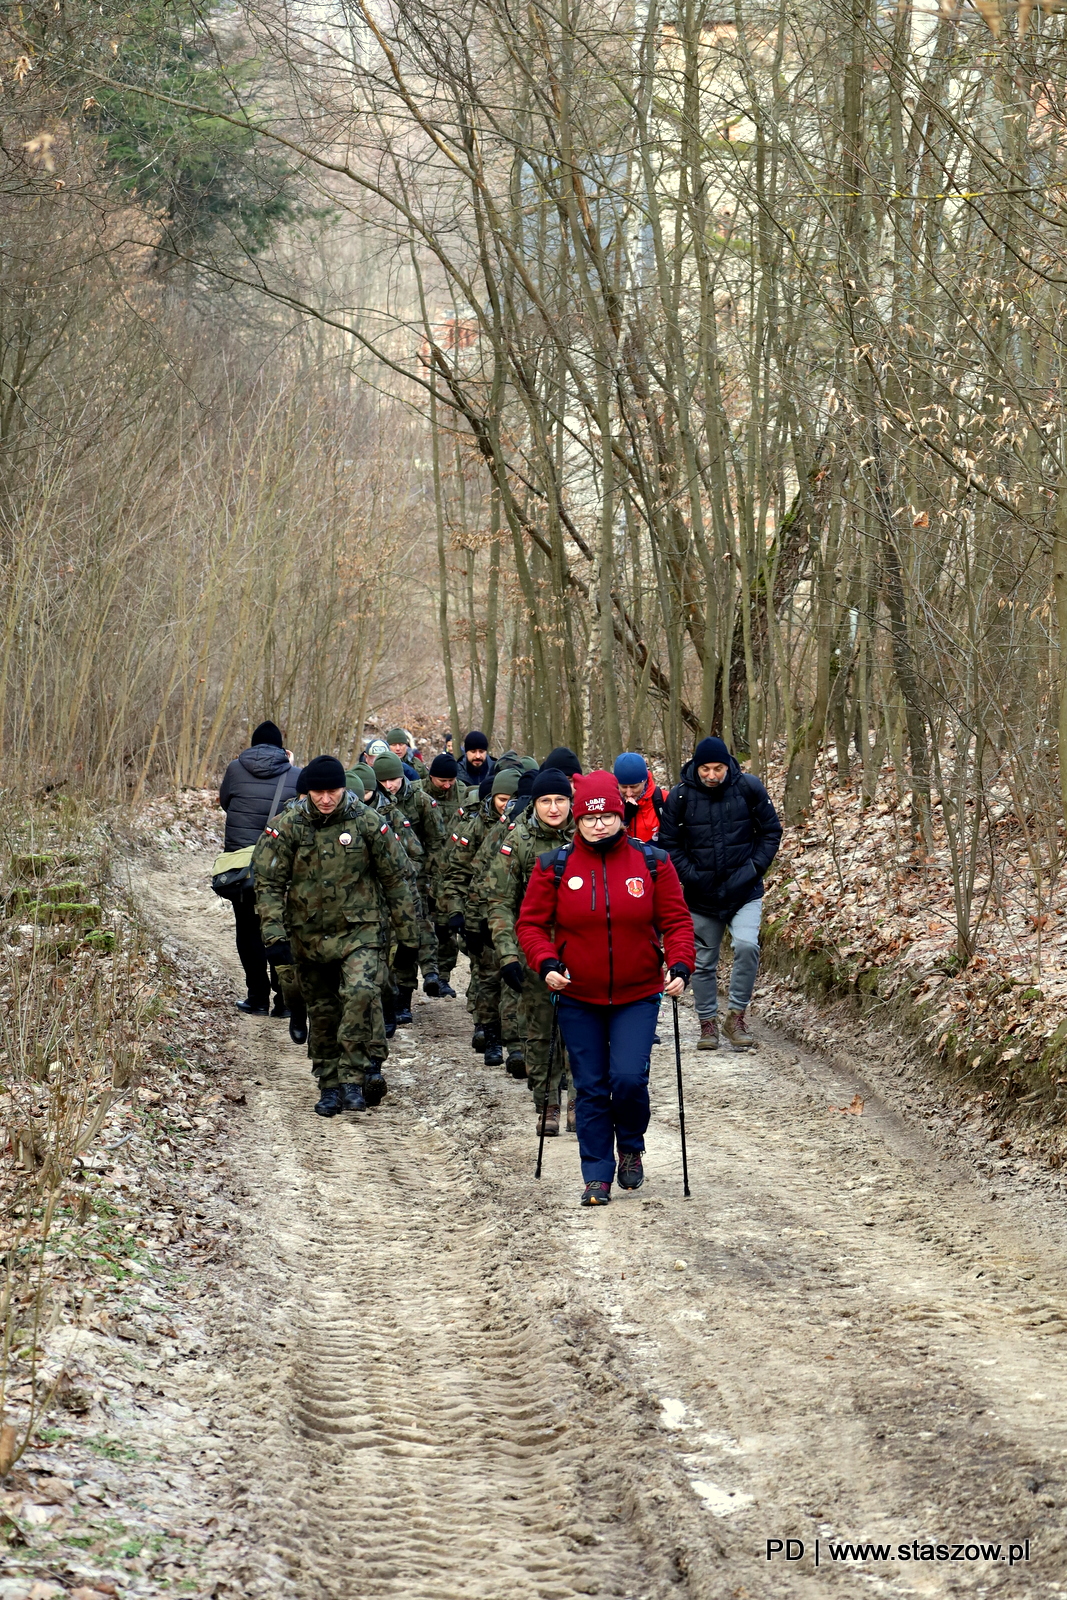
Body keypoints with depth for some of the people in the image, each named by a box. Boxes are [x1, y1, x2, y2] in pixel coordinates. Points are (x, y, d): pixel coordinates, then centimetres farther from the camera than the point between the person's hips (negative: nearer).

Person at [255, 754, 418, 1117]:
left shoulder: (367, 822, -6)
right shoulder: (288, 826, -5)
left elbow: (395, 878, 3)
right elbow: (269, 883, -2)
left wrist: (407, 931, 6)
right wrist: (274, 933, -12)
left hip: (359, 931, -2)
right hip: (308, 935, 2)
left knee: (360, 994, -24)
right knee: (322, 1012, 10)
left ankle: (352, 1079, -16)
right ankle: (329, 1086, 23)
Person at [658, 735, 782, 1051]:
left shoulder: (749, 787, -5)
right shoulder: (680, 796, -6)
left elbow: (771, 831, 4)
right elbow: (669, 843, 3)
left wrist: (755, 868, -5)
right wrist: (690, 874, -8)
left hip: (745, 892, -1)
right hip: (701, 895, 1)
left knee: (747, 945, -21)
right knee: (703, 963, 8)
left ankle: (736, 1016, -7)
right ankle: (708, 1023, 24)